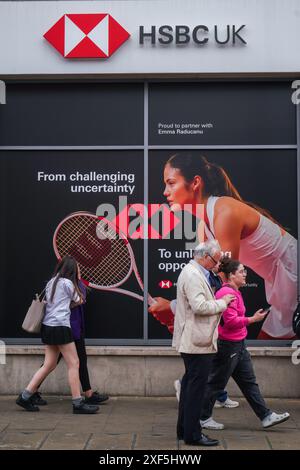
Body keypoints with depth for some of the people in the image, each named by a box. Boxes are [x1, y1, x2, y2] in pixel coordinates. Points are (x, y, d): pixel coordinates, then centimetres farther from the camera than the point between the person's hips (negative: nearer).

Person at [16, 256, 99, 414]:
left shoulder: (51, 283, 16)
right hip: (60, 326, -8)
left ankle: (24, 397, 11)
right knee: (73, 363, -3)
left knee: (49, 364, 12)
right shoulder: (67, 283, -7)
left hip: (48, 326, 8)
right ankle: (78, 403, -1)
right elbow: (78, 300, 6)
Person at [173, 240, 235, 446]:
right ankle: (192, 434, 3)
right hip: (198, 342, -11)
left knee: (190, 384, 17)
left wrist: (218, 303, 11)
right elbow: (199, 306, -26)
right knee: (196, 387, -4)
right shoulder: (193, 275, -18)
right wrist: (222, 303, -14)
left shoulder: (193, 272, 16)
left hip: (192, 341, 11)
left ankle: (184, 429, 26)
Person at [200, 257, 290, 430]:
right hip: (227, 346, -10)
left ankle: (266, 416, 14)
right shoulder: (227, 293, -19)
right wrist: (253, 319, -20)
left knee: (249, 382, 11)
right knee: (216, 383, 2)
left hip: (238, 345, 10)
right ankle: (203, 418, 15)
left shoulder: (235, 292, 14)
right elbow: (231, 321, -25)